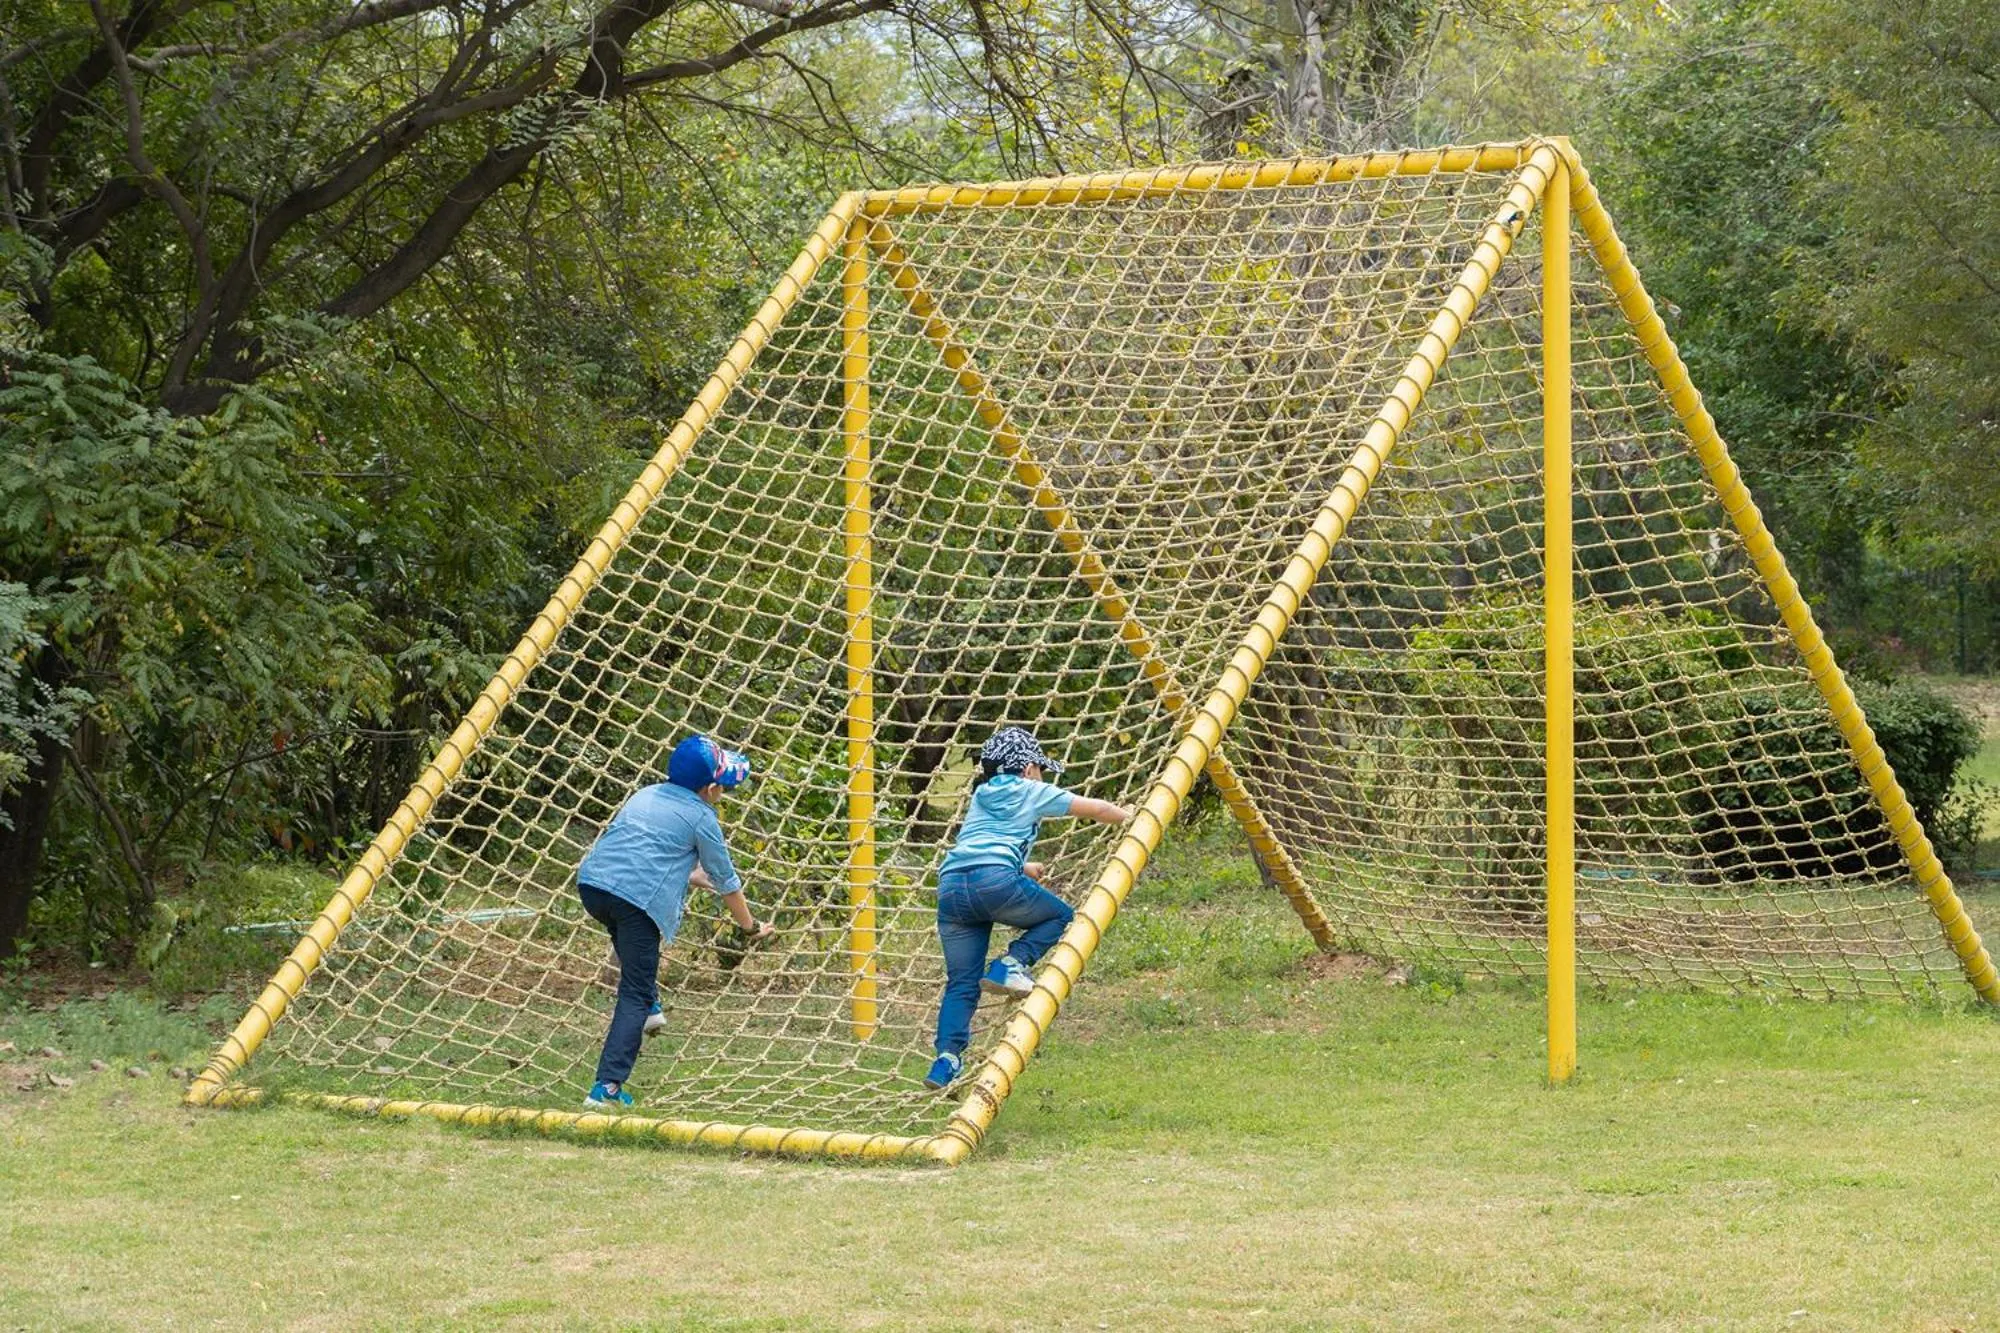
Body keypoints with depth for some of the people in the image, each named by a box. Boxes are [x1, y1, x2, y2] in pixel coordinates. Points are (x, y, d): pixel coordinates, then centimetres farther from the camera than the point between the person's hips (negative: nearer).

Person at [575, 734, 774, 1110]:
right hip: (638, 897, -6)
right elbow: (726, 881, 14)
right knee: (635, 994, -1)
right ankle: (607, 1088, -10)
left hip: (592, 881, 6)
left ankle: (648, 1008, 23)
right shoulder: (701, 817, 7)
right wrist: (750, 927, 28)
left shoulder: (644, 796, 26)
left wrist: (694, 876, 53)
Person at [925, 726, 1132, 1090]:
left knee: (961, 983, 7)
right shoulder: (1032, 792, 18)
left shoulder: (982, 797, 33)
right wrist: (1130, 817, 46)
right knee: (1059, 916, 19)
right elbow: (1098, 810, 27)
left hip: (950, 886, 5)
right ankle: (1011, 964, -3)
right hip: (996, 881, -5)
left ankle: (947, 1059, -10)